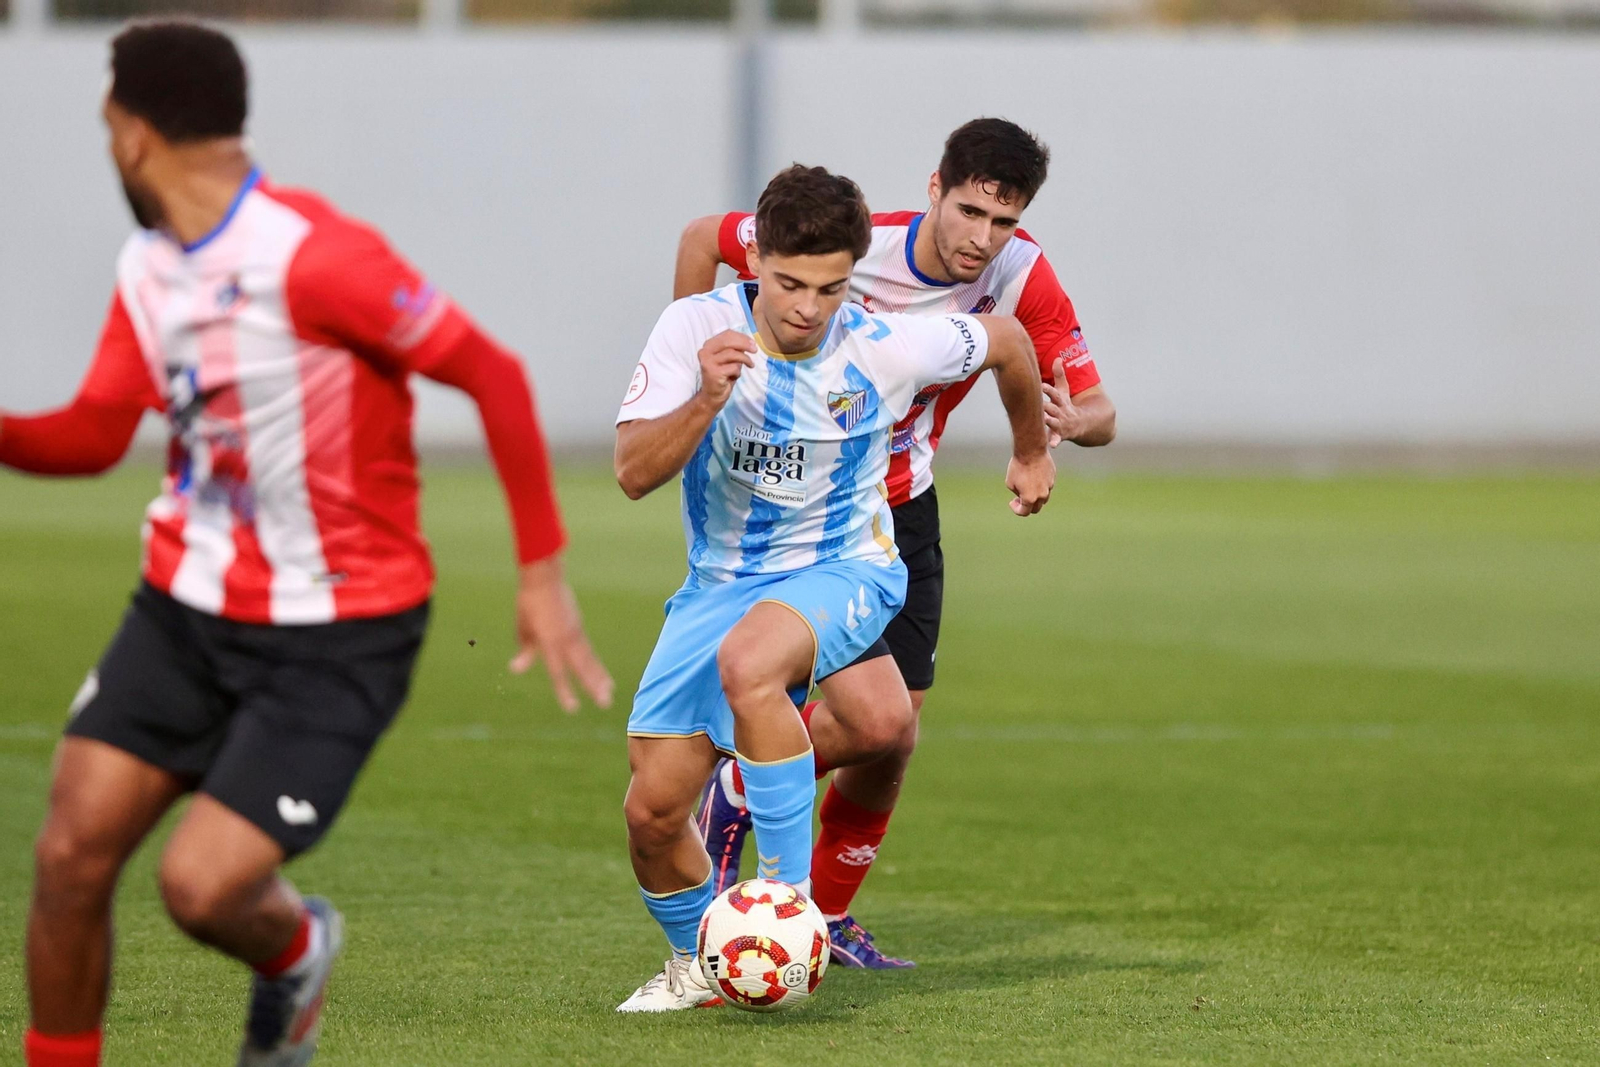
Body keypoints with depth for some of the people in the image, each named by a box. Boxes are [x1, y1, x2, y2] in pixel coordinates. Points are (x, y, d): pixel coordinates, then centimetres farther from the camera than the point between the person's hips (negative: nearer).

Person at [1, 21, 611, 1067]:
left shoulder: (311, 256, -21)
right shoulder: (148, 270, 4)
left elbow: (494, 374, -17)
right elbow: (91, 435, 10)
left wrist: (544, 570, -15)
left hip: (338, 637, -7)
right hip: (189, 605, 7)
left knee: (201, 886, -14)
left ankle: (294, 951, 22)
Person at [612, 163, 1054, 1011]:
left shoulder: (886, 349, -15)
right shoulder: (696, 328, -15)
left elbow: (1006, 341, 5)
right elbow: (633, 473, -22)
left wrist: (1030, 453, 21)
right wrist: (706, 400, -39)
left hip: (844, 568, -3)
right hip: (722, 581, 3)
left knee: (748, 662, -38)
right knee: (652, 810, -4)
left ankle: (790, 900, -27)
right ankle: (698, 965, 26)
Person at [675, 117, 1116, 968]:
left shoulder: (1021, 276, -14)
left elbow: (1098, 411, -13)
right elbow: (702, 238, -9)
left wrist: (1072, 421, -37)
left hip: (902, 507, 5)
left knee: (892, 740, 2)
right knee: (862, 716, -18)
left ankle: (828, 919, 24)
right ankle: (732, 797, 12)